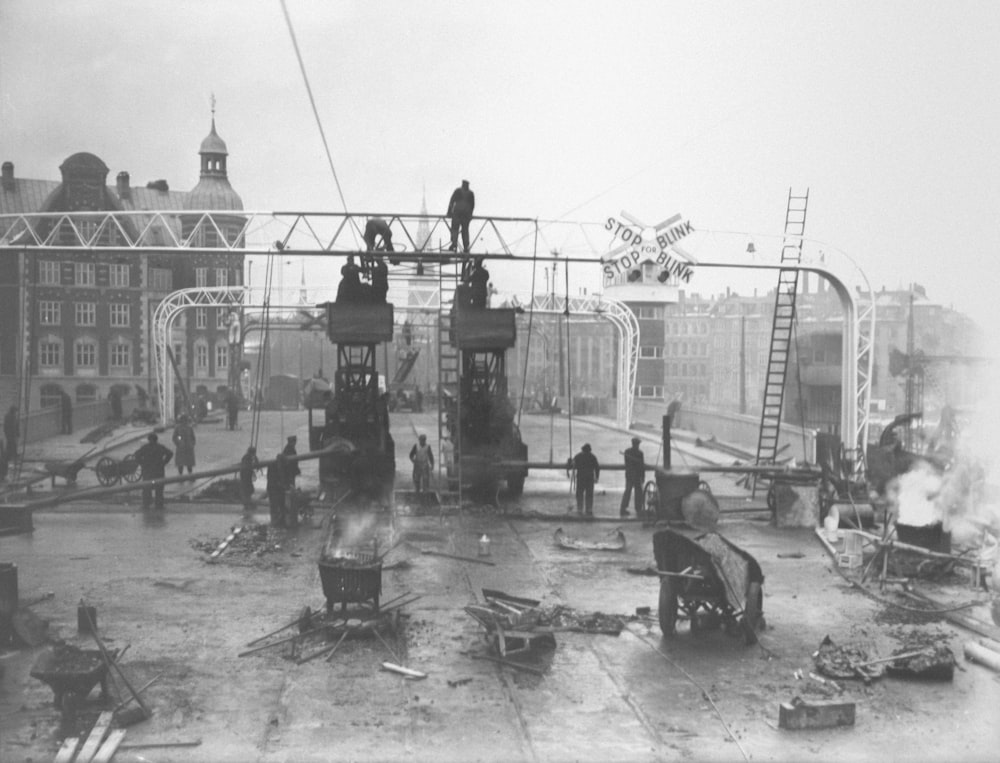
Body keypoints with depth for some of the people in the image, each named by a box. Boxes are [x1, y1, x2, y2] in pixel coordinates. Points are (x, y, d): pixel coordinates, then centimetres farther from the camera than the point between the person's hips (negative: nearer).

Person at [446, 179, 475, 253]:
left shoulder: (458, 191, 8)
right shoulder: (471, 193, 14)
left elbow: (452, 201, 3)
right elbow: (473, 205, 15)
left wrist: (449, 213, 4)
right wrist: (470, 214, 26)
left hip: (457, 211, -2)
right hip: (466, 212, 2)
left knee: (455, 228, -5)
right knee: (465, 229, 6)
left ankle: (454, 243, -26)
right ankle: (466, 247, -2)